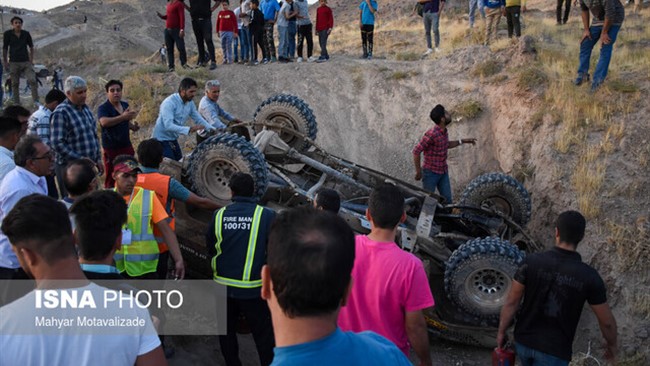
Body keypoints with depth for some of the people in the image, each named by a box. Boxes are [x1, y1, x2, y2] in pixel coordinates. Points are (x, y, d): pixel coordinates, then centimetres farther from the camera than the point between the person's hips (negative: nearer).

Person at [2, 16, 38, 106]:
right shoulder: (8, 34, -1)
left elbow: (31, 47, 14)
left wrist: (31, 60, 8)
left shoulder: (26, 34, 3)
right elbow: (5, 48, 4)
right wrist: (5, 61, 2)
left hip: (26, 62, 1)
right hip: (14, 63, -1)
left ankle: (36, 101, -6)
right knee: (15, 84, 4)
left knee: (32, 80, -13)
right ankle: (16, 103, 12)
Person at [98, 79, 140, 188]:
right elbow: (104, 122, -32)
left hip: (127, 146, 6)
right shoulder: (103, 108, -11)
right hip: (111, 149, -6)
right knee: (111, 179, -1)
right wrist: (123, 117, -43)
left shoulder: (125, 105, 8)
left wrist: (133, 126, 3)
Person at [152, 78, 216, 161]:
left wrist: (212, 129, -9)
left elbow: (198, 119, 8)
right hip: (162, 140, -8)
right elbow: (168, 125, -33)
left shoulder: (190, 103, 0)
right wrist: (189, 129, -41)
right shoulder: (169, 103, -23)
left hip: (173, 139, 8)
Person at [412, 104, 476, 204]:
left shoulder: (444, 132, 2)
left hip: (443, 172, 8)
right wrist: (418, 171, -18)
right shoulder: (431, 134, -24)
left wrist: (462, 141, 16)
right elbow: (416, 151, -22)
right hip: (431, 173, -8)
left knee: (447, 200, 11)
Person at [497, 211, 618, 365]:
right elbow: (606, 321, -4)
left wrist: (501, 332, 7)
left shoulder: (532, 261, -15)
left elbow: (511, 302, -9)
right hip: (554, 350, -3)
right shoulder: (589, 276, -17)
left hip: (524, 340, 3)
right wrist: (612, 345, 16)